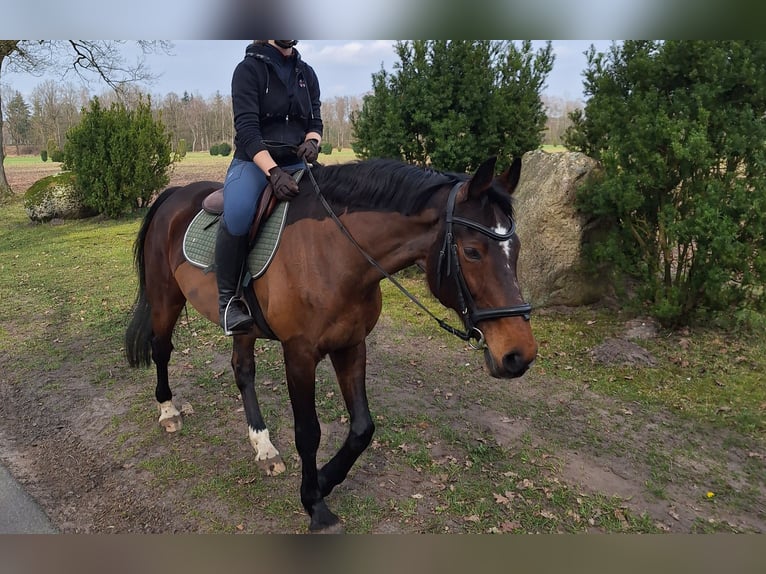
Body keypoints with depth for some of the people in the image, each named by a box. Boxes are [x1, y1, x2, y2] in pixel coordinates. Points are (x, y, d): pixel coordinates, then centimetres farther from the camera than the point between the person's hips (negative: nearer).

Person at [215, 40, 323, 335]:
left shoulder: (306, 73, 13)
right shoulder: (249, 68, -3)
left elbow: (315, 121, 11)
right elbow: (246, 128, -14)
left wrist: (311, 142, -14)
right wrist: (273, 172, -28)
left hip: (296, 163, 5)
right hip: (254, 161, -5)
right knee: (237, 214, -36)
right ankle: (228, 299, -18)